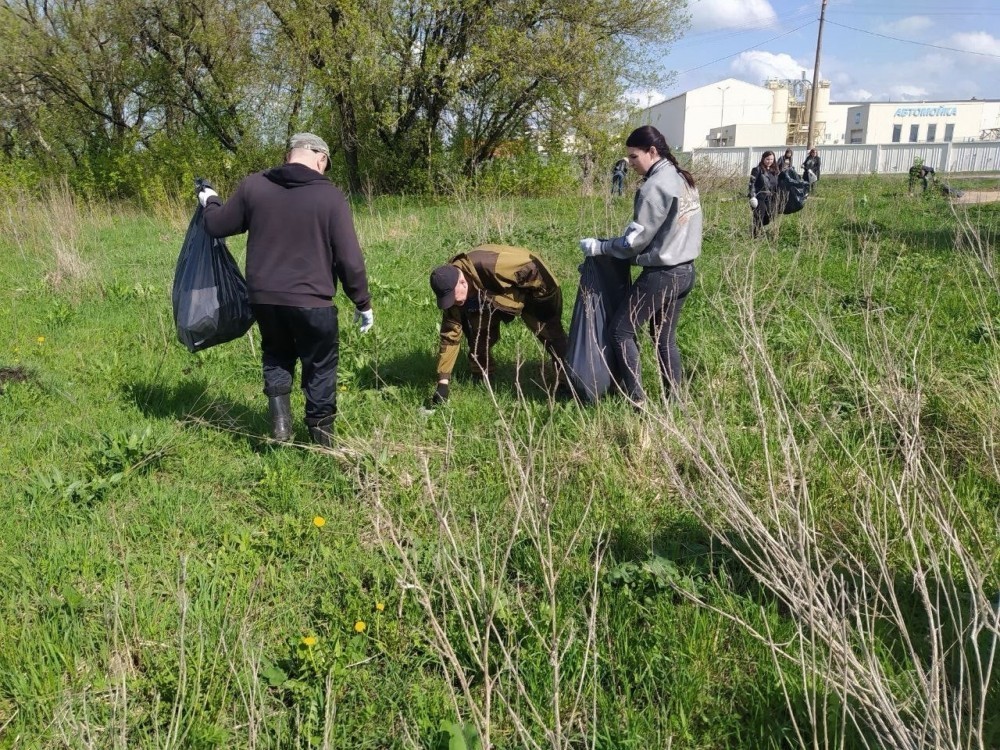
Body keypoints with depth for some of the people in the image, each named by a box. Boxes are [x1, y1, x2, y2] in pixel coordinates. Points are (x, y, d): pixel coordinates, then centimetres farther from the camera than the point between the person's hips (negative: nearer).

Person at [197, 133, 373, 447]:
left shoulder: (252, 185, 0)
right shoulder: (331, 196, -9)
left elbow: (217, 226, 12)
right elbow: (349, 259, -9)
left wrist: (210, 202, 35)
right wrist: (363, 303, 3)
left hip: (264, 297, 3)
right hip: (312, 301, -3)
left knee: (276, 355, 28)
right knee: (320, 367, 15)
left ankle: (279, 418, 15)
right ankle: (321, 436, 23)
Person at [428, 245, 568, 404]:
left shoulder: (490, 266, -47)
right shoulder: (451, 288, -24)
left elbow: (532, 267, -35)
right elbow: (450, 334, -19)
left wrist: (549, 296, -19)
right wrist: (443, 381, -21)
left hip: (532, 291, -5)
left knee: (552, 335, -6)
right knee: (478, 337, -4)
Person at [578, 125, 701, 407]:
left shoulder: (655, 186, -18)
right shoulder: (683, 179, 10)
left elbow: (636, 240, -17)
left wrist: (599, 247, -6)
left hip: (661, 275, -9)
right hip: (685, 271, 9)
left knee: (621, 329, 2)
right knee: (665, 337, 16)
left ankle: (636, 400, 3)